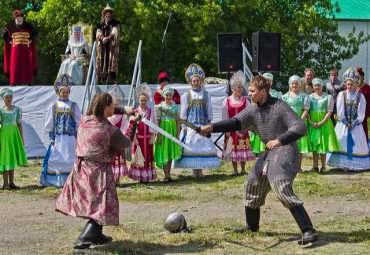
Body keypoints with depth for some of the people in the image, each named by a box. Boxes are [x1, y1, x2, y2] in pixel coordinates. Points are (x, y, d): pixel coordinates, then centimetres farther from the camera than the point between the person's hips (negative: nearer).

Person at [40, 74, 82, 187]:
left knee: (71, 159, -6)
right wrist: (51, 138, -1)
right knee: (56, 159, -4)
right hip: (58, 138, 0)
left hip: (70, 137, 0)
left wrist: (78, 137, 0)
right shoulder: (54, 106, 8)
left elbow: (78, 122, 8)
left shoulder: (73, 106, 8)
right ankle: (56, 181, 2)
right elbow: (49, 123, 8)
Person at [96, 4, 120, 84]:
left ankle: (112, 79, -17)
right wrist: (103, 38, -16)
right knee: (102, 61, -5)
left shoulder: (115, 24, 8)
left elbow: (114, 34, -5)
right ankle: (103, 80, -8)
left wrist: (107, 38, -21)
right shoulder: (100, 25, 18)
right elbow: (98, 35, 5)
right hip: (102, 47, 3)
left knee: (112, 61, -12)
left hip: (112, 46, -3)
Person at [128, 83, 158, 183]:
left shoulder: (150, 112, 4)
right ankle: (140, 176, 4)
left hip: (148, 138, 1)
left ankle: (147, 176, 9)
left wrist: (151, 138, -2)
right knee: (138, 156, -1)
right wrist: (135, 138, -8)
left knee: (148, 155, 3)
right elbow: (133, 126, -1)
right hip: (138, 138, -1)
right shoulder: (136, 112, 0)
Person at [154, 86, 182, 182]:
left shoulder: (176, 106, 5)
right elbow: (158, 122, -2)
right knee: (164, 153, -4)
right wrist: (159, 135, -9)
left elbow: (178, 121, 6)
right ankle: (166, 176, -1)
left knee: (171, 153, 7)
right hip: (164, 129, -3)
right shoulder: (160, 107, -2)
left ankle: (169, 175, 13)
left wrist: (178, 134, 0)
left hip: (173, 131, 3)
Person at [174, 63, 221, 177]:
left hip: (203, 124, 1)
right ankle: (194, 170, 1)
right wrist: (184, 125, 0)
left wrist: (209, 123, 6)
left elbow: (209, 109, 11)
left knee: (203, 145, -4)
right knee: (191, 145, -5)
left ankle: (200, 170, 2)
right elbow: (183, 111, 6)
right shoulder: (186, 95, 6)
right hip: (191, 124, -1)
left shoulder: (206, 94, 9)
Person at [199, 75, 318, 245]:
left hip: (285, 151, -9)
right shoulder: (252, 110, 7)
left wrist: (279, 140, -31)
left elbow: (301, 128, -19)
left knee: (282, 188, -24)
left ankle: (309, 231, -26)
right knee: (252, 185, 16)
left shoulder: (280, 107, -15)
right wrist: (211, 127, -12)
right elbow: (235, 122, 2)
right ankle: (252, 226, 37)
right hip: (269, 153, 9)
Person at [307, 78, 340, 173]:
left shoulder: (328, 97, 3)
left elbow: (329, 111, -3)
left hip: (324, 123, -2)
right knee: (314, 144, 2)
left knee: (323, 143, -3)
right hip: (312, 123, 2)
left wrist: (321, 123, -14)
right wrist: (310, 122, -10)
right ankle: (315, 166, 7)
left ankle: (323, 166, 2)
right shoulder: (309, 97, 11)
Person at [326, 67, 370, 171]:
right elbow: (340, 112, -3)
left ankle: (355, 165, 4)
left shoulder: (360, 96, 1)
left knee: (357, 144, -1)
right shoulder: (342, 94, 0)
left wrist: (353, 124, -9)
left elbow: (361, 114, 0)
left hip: (356, 125, 0)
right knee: (342, 142, -3)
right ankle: (344, 164, 1)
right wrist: (346, 124, -8)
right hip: (343, 124, 0)